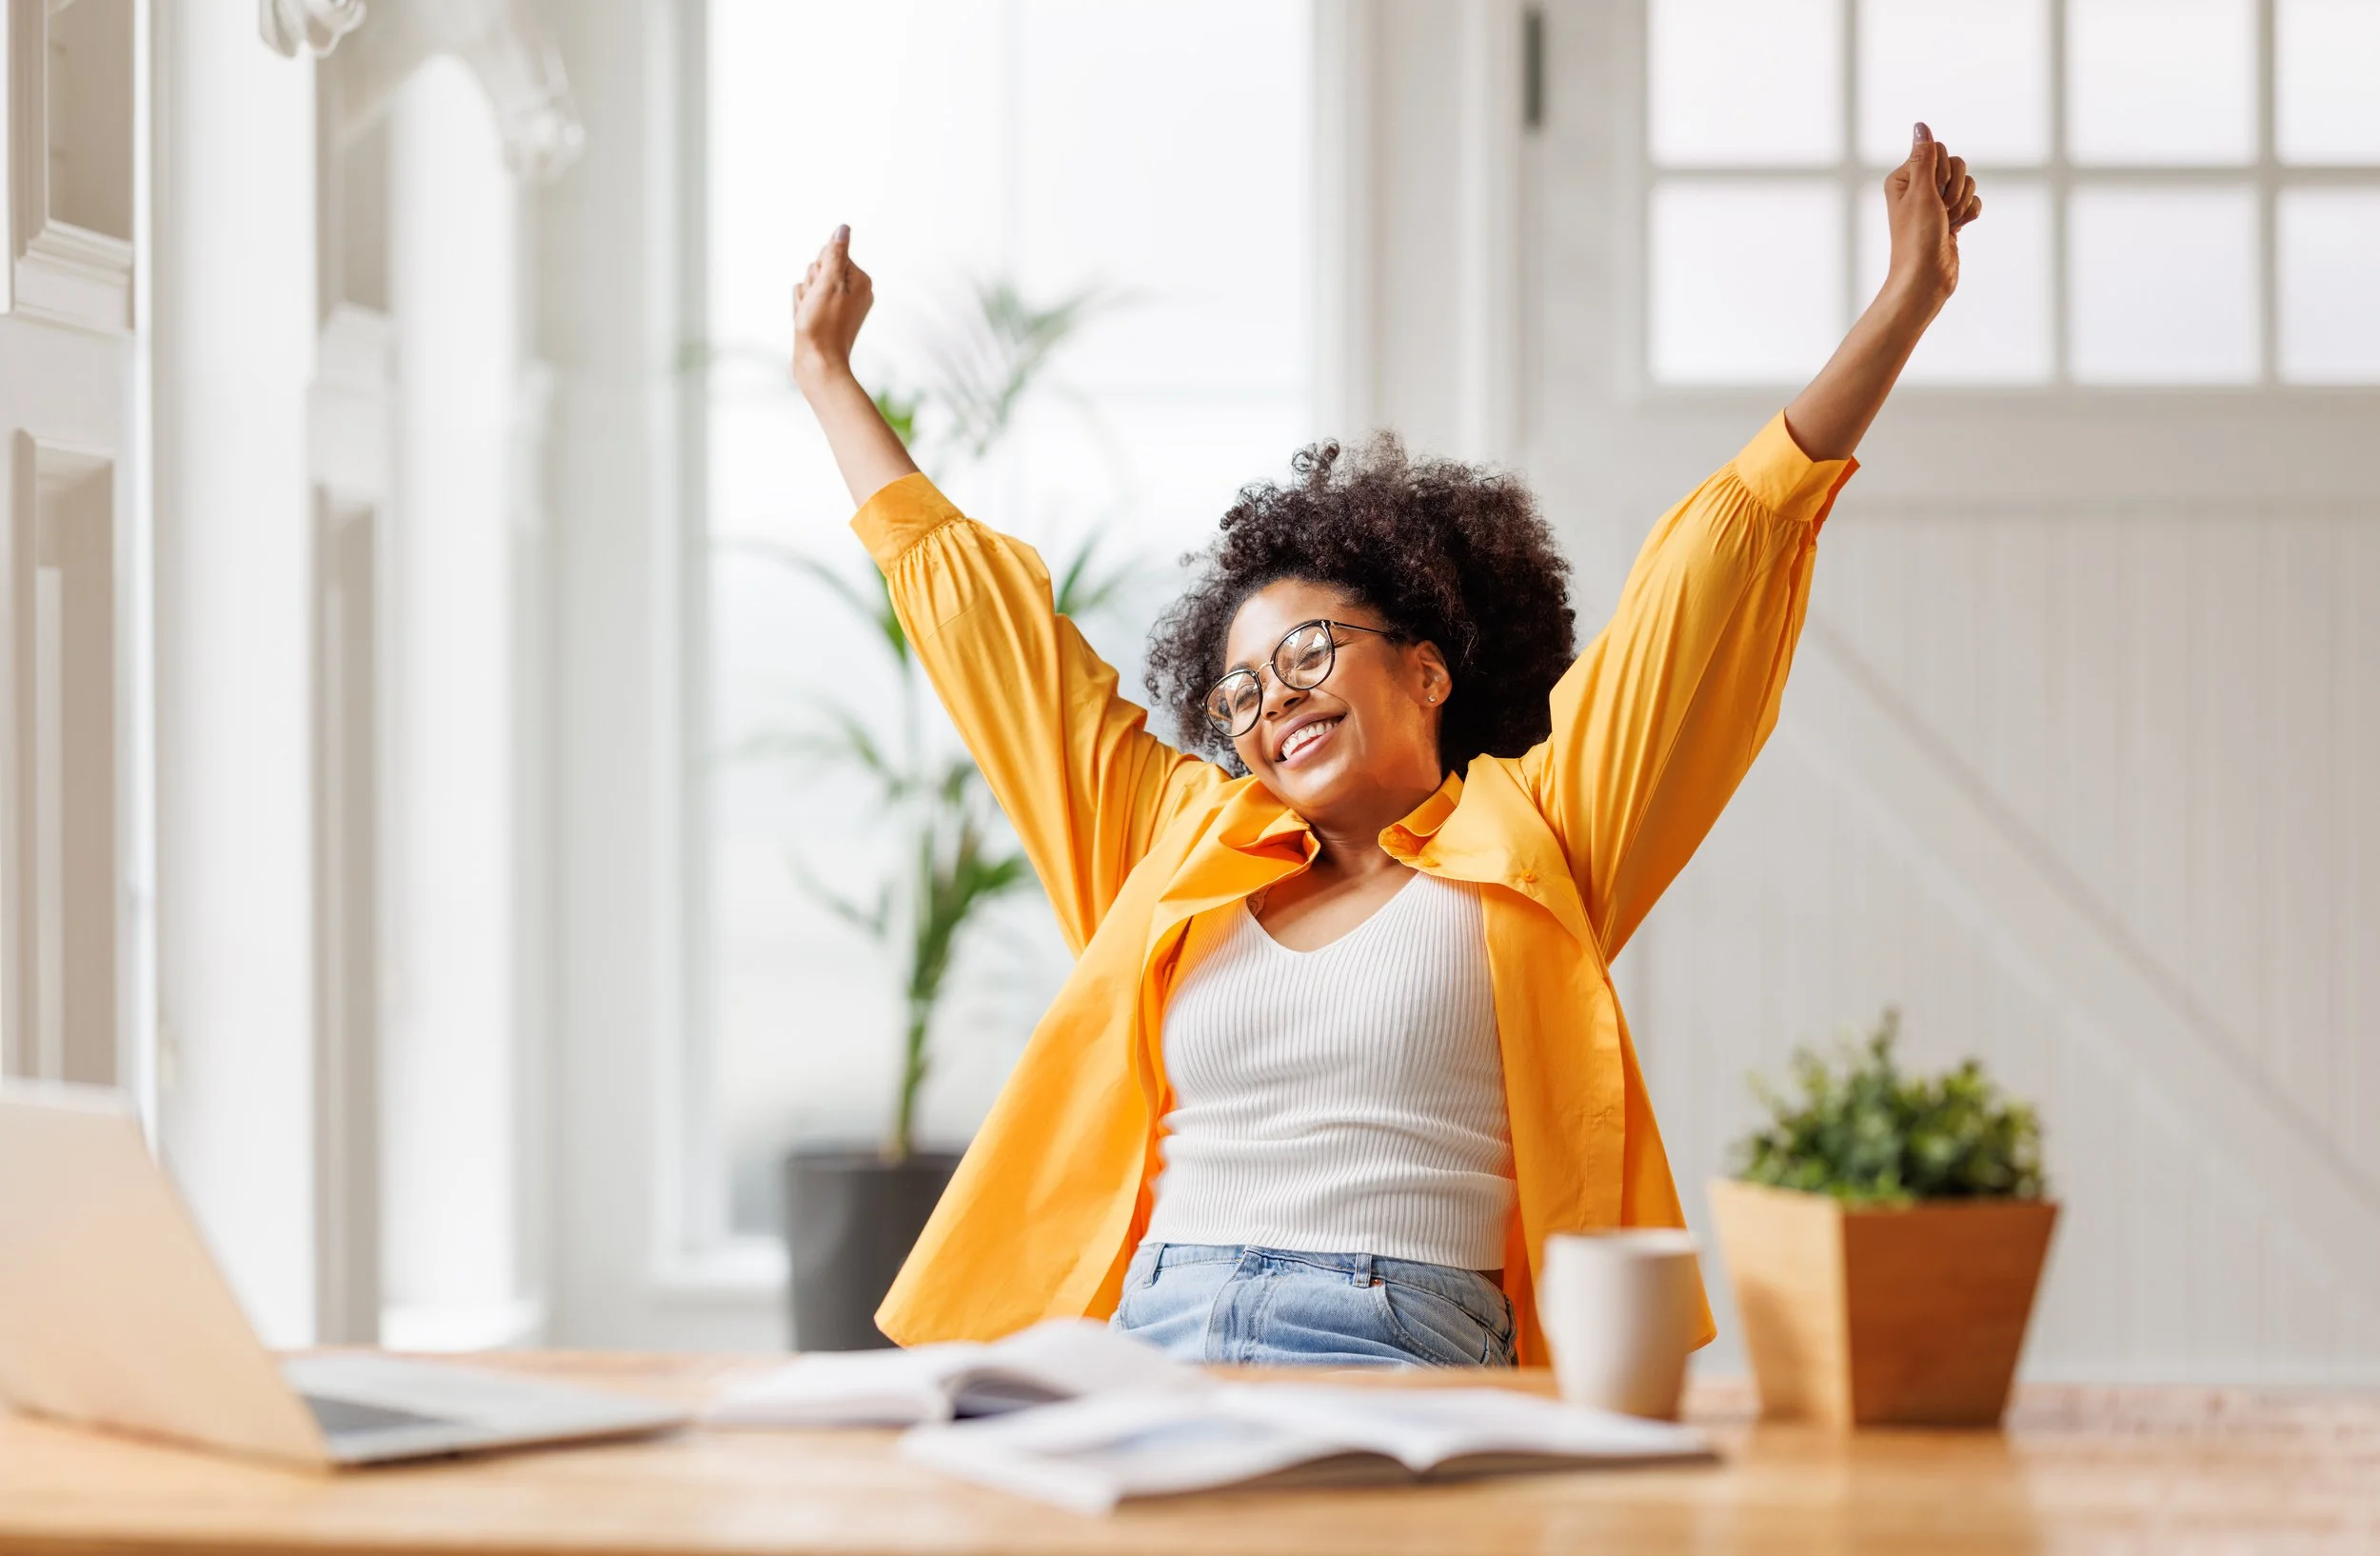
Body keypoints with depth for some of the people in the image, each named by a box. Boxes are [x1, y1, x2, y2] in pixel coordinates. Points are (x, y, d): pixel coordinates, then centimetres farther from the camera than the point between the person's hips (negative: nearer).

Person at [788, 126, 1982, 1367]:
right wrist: (825, 370, 41)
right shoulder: (1183, 845, 23)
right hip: (1143, 1349, 3)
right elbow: (972, 603, 33)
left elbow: (1720, 564, 10)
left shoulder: (1528, 844, 13)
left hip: (1395, 1369, -3)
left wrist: (1903, 304, 8)